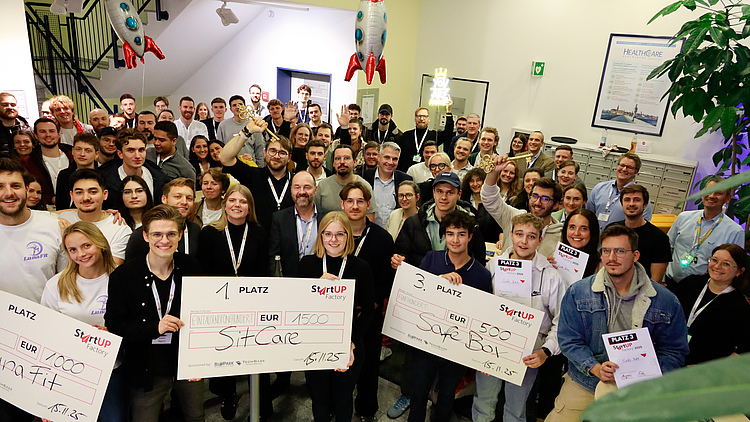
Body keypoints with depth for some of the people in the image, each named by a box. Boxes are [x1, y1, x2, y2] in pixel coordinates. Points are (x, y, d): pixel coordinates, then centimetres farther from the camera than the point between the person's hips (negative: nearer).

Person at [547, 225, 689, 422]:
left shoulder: (666, 301, -2)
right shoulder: (577, 292, -3)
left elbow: (675, 350, 4)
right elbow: (569, 341, -2)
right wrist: (596, 368, -17)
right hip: (584, 385, -1)